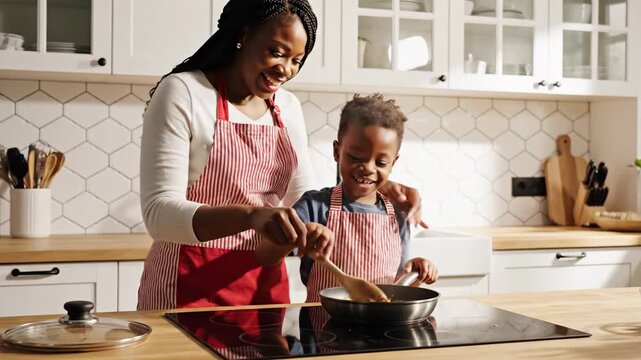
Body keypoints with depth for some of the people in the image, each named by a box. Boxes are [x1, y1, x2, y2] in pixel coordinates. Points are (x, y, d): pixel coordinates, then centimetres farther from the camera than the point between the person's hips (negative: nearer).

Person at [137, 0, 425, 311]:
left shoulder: (288, 108, 6)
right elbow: (159, 212, -20)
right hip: (190, 287, -5)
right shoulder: (182, 93, -11)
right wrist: (251, 215, -35)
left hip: (266, 283, 5)